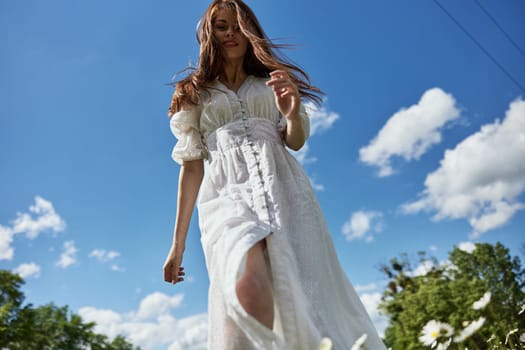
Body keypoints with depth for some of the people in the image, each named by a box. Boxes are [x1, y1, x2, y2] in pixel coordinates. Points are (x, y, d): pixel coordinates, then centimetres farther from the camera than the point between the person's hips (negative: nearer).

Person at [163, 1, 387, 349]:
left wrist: (293, 115, -10)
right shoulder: (196, 94, 20)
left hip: (282, 188, 2)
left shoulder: (270, 84, 23)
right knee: (246, 289, -32)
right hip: (228, 194, -1)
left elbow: (296, 141, 14)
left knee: (305, 296, -14)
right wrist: (178, 242, 7)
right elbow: (191, 167, 13)